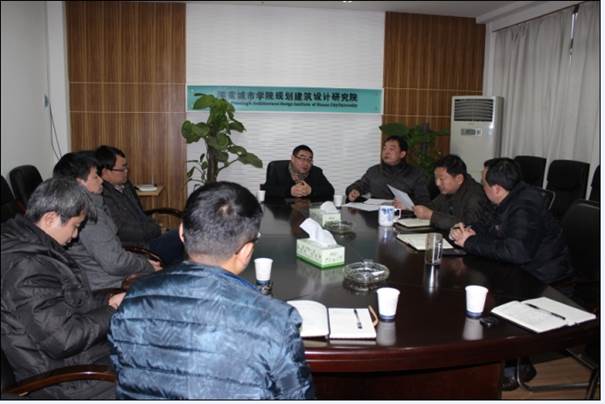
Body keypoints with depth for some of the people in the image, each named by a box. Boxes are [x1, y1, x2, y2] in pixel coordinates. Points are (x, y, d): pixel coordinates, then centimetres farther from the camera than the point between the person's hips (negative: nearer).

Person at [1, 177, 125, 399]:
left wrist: (106, 300, 3)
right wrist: (112, 312, -16)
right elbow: (62, 340, -28)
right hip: (67, 380, -10)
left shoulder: (22, 242, 6)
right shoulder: (28, 267, -28)